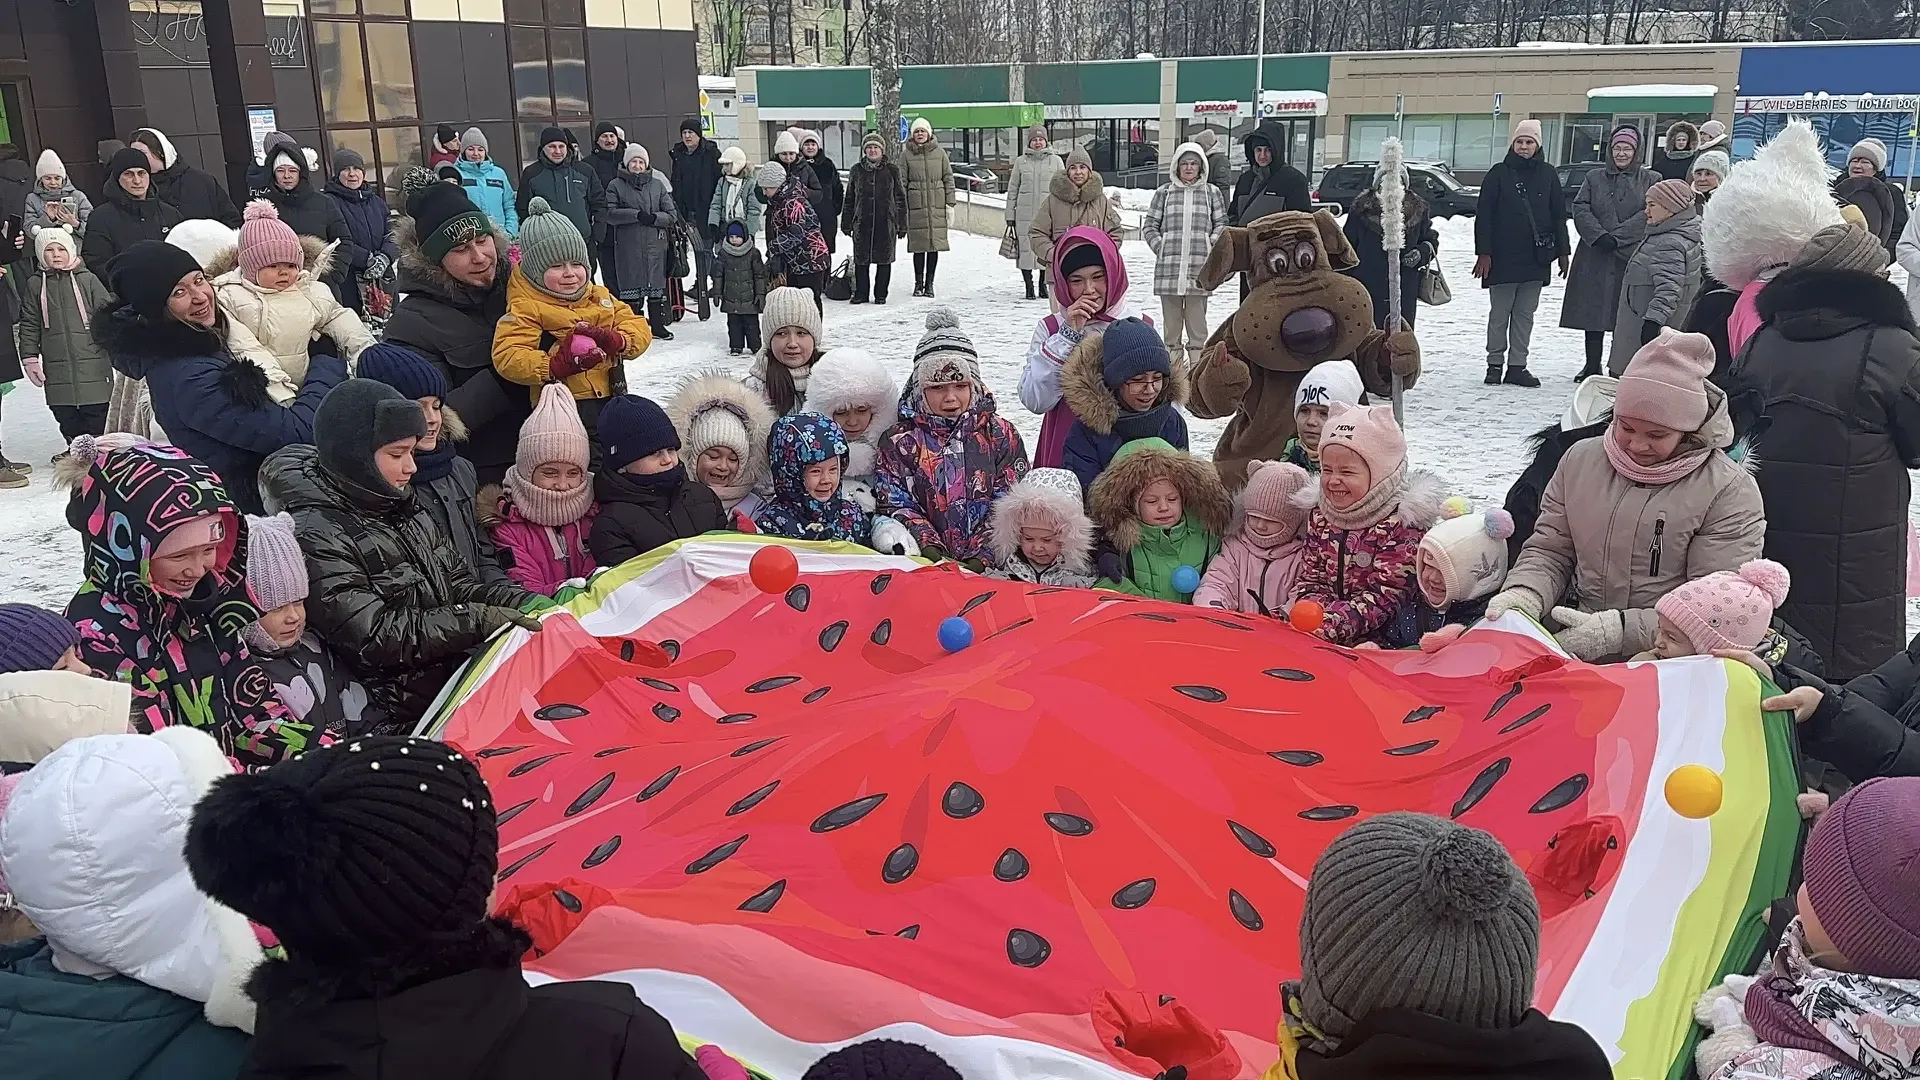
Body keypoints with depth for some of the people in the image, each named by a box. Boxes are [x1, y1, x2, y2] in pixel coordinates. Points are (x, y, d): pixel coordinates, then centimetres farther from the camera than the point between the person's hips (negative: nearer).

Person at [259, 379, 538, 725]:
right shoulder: (316, 535, -13)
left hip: (460, 665, 8)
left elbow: (456, 585, 14)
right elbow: (374, 637, -18)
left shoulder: (401, 506, 12)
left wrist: (523, 602, -4)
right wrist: (479, 620, -19)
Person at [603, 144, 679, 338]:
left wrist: (654, 218, -11)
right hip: (627, 244, -2)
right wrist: (637, 214, -17)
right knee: (630, 285, 1)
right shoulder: (616, 186, 4)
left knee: (657, 283, 7)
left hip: (655, 244, 2)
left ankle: (657, 324, 17)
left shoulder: (657, 185, 11)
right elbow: (610, 213, -9)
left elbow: (672, 215, 7)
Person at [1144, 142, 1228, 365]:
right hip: (1168, 266, 1)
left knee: (1197, 315, 2)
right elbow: (1149, 225, 11)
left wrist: (1210, 249, -2)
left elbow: (1221, 225, 11)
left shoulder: (1212, 192, 10)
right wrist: (1160, 248, -1)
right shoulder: (1164, 192, 9)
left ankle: (1197, 357, 8)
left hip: (1199, 267, -1)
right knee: (1171, 315, 6)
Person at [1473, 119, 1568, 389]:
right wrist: (1483, 253, -11)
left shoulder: (1547, 174, 9)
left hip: (1537, 258, 3)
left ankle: (1517, 366, 12)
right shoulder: (1499, 173, 0)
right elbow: (1483, 215, -3)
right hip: (1503, 258, -3)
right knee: (1499, 315, 2)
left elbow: (1558, 215, 13)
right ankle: (1495, 364, 11)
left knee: (1525, 315, 7)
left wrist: (1562, 252, 8)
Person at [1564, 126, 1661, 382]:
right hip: (1595, 256, 3)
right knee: (1593, 311, 5)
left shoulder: (1650, 179, 7)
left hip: (1632, 257, -2)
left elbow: (1650, 214, -6)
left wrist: (1617, 236, -16)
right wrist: (1599, 236, -14)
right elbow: (1580, 208, 2)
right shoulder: (1595, 178, 14)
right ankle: (1592, 366, 14)